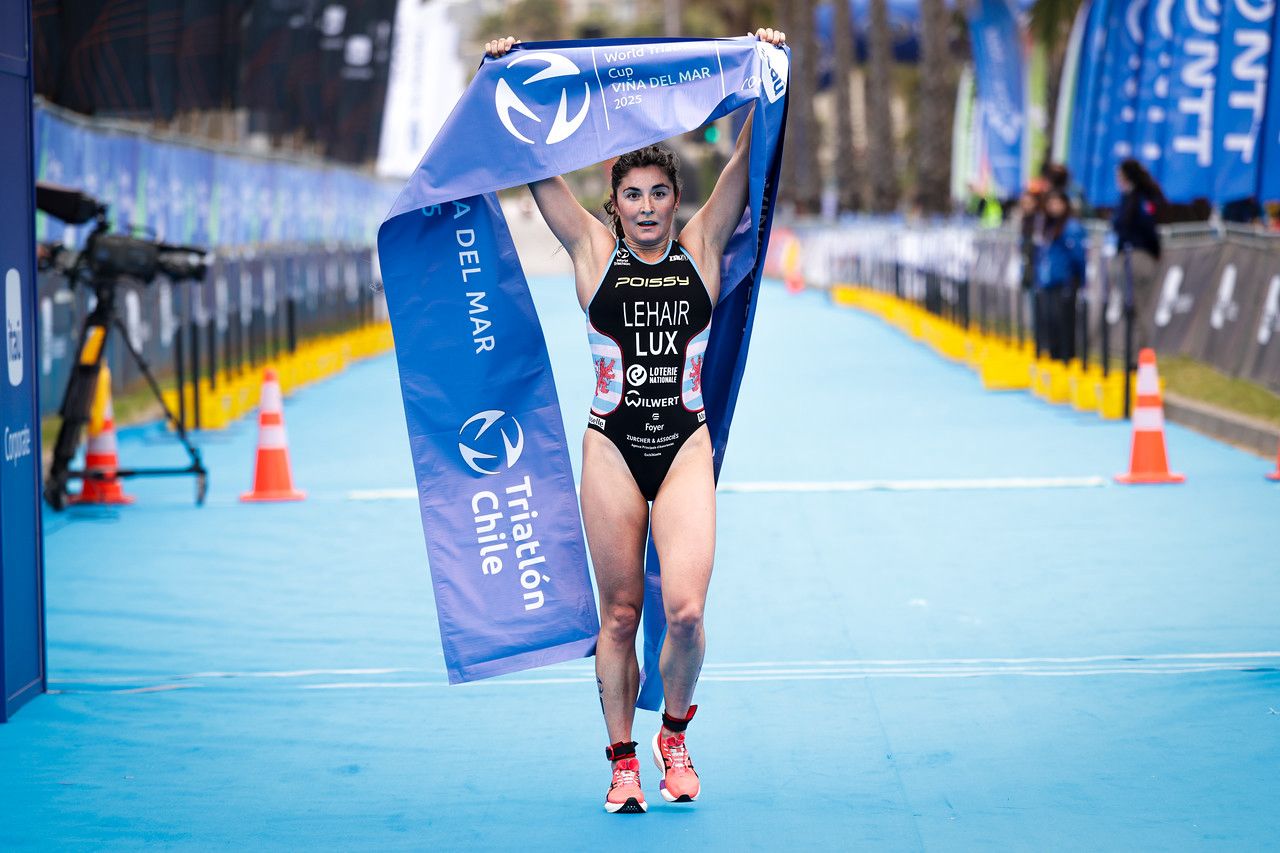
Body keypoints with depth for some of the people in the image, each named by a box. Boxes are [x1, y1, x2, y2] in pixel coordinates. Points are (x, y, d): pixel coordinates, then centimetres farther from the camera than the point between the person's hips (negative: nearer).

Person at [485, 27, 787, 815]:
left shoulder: (702, 247, 5)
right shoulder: (593, 250, 3)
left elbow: (748, 161, 1)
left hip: (686, 445, 0)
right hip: (612, 447, 0)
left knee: (684, 608, -13)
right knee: (619, 615, 4)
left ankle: (675, 735, 11)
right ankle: (623, 761, 16)